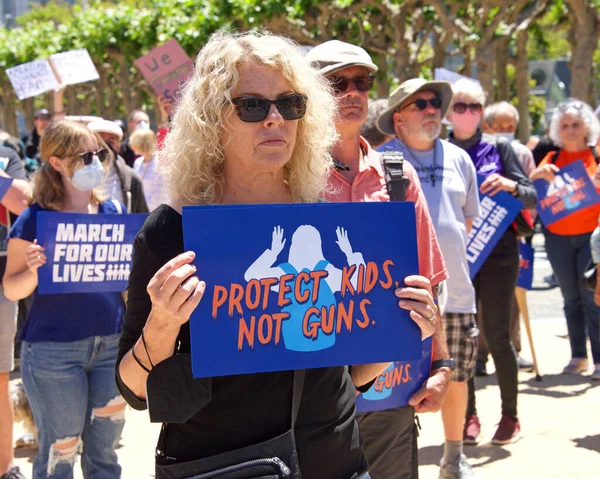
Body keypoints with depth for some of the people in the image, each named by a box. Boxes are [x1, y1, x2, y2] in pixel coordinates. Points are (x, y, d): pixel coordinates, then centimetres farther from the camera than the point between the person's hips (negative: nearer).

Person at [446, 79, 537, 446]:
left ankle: (511, 415, 10)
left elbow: (531, 197, -1)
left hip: (498, 252, -2)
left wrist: (510, 186, -21)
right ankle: (469, 416, 14)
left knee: (497, 334, -3)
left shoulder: (499, 148, 2)